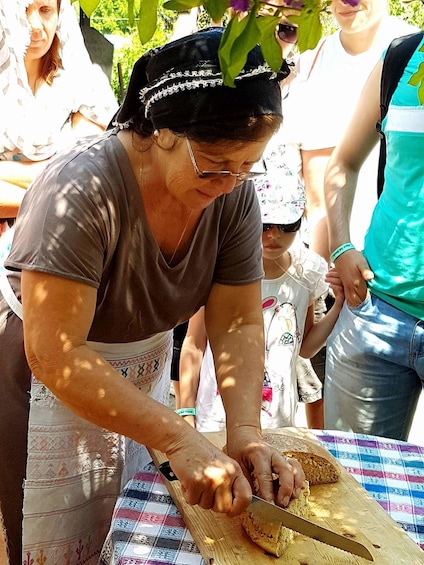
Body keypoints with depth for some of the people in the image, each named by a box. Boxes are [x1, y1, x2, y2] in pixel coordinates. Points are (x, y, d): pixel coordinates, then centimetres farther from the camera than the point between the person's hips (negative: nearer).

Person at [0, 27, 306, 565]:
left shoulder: (235, 194, -14)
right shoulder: (83, 189, -31)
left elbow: (237, 323, -12)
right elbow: (55, 355, -33)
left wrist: (245, 431, -25)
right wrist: (180, 439, -35)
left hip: (144, 366, 5)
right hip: (46, 381, -4)